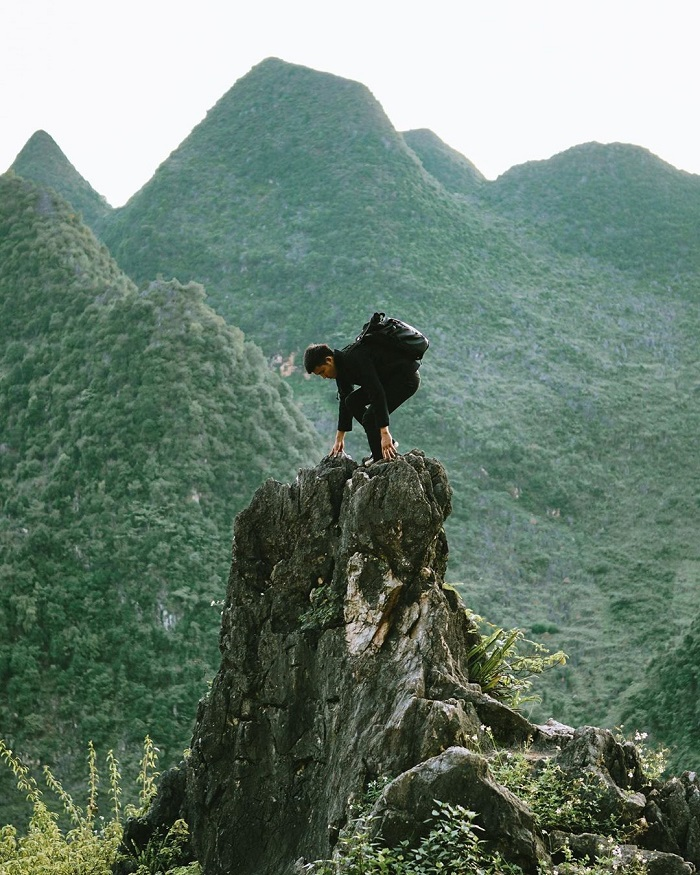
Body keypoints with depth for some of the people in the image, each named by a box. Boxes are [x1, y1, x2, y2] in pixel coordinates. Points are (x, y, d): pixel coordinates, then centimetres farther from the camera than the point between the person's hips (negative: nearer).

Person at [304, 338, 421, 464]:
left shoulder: (355, 359, -27)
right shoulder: (341, 366, 2)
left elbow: (377, 394, -32)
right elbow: (344, 401, 13)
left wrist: (385, 434, -35)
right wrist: (339, 439, 14)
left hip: (407, 377, -10)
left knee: (370, 417, -18)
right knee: (352, 401, 8)